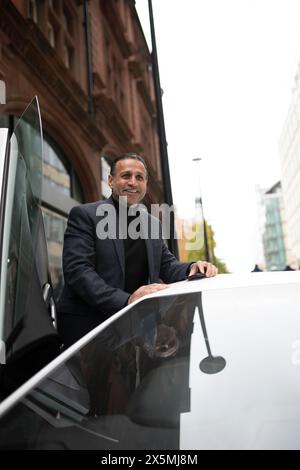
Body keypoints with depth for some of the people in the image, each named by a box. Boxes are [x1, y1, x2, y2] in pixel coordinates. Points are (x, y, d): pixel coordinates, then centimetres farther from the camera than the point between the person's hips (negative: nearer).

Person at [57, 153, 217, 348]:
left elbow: (166, 264, 18)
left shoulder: (153, 223, 15)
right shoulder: (84, 215, -5)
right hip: (87, 324, -5)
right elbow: (77, 270, -15)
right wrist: (126, 300, -27)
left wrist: (191, 269, -6)